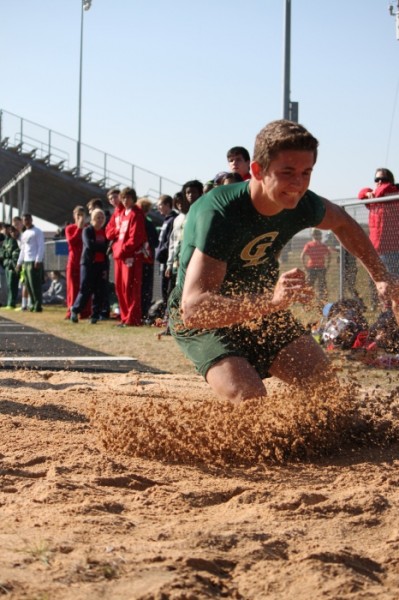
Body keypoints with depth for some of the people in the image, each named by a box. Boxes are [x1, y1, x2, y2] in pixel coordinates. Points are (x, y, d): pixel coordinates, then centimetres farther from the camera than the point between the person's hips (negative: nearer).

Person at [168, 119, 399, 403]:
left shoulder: (303, 205, -15)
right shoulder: (218, 214, -35)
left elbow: (342, 223, 13)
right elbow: (193, 309, -45)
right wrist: (270, 302, -57)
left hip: (261, 307, 6)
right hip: (203, 321, -6)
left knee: (327, 386, -6)